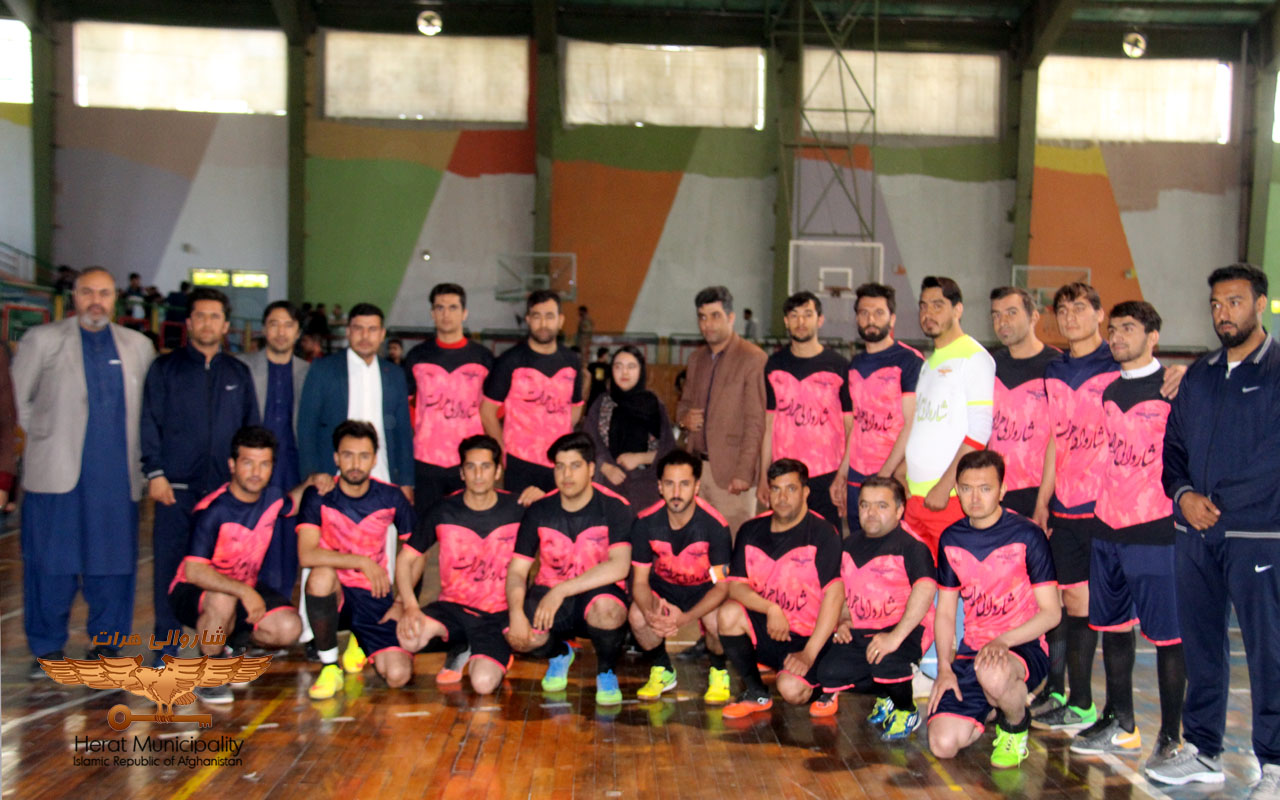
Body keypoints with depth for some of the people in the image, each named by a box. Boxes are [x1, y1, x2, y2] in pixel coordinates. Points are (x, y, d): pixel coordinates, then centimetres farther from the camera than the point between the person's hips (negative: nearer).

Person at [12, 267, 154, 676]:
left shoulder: (138, 346, 12)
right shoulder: (42, 339, 5)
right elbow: (18, 401, 6)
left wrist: (142, 456, 9)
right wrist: (41, 438, 4)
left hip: (116, 476, 2)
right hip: (57, 473, -2)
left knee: (113, 564, 5)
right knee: (50, 564, 2)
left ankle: (105, 643, 18)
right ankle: (48, 648, 15)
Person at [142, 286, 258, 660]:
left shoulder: (239, 373, 14)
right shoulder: (165, 368, 7)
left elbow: (252, 427, 15)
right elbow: (150, 423, 2)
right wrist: (155, 472, -7)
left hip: (226, 486, 2)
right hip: (177, 486, -2)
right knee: (170, 562, -1)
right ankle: (167, 645, 8)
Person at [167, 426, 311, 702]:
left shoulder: (272, 497, -4)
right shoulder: (213, 511, -25)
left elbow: (291, 504, 22)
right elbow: (193, 571, -32)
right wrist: (244, 591, -41)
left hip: (245, 589, 6)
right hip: (193, 591, -6)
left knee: (288, 628, -18)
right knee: (223, 599, -40)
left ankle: (231, 642, 13)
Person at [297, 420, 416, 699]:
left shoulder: (391, 498, -2)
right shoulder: (319, 497, -7)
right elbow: (307, 555, -20)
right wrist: (362, 562, -25)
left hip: (375, 597, 1)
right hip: (334, 595, -1)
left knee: (398, 675, -18)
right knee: (321, 575, -37)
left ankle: (360, 642, 20)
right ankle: (329, 666, -14)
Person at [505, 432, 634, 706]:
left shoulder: (614, 508, -11)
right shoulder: (539, 511, -1)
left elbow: (619, 567, -24)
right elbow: (517, 571, -1)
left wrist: (561, 590, -29)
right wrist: (516, 613, -21)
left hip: (597, 593, -3)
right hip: (550, 593, 3)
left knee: (607, 609, -39)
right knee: (519, 639, -27)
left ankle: (606, 672, -3)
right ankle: (559, 653, 13)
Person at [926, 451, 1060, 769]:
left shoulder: (1026, 536, -7)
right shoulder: (951, 540, 6)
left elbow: (1051, 611, -8)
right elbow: (945, 612, 11)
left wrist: (1003, 641, -23)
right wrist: (944, 667, -3)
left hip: (1024, 647, -4)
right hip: (971, 651, 4)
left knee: (991, 673, -41)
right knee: (943, 745, -14)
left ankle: (1016, 725, -5)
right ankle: (995, 707, 18)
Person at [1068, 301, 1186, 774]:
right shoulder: (1109, 390, 13)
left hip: (1156, 529, -7)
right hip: (1107, 525, 7)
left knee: (1168, 635, 1)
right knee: (1113, 626, 14)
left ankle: (1172, 737, 13)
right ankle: (1120, 725, 27)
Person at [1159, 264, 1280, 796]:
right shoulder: (1197, 376, 15)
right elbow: (1173, 447, 19)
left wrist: (1221, 505, -10)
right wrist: (1183, 494, 1)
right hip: (1194, 534, 6)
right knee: (1201, 647, 12)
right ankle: (1202, 752, 24)